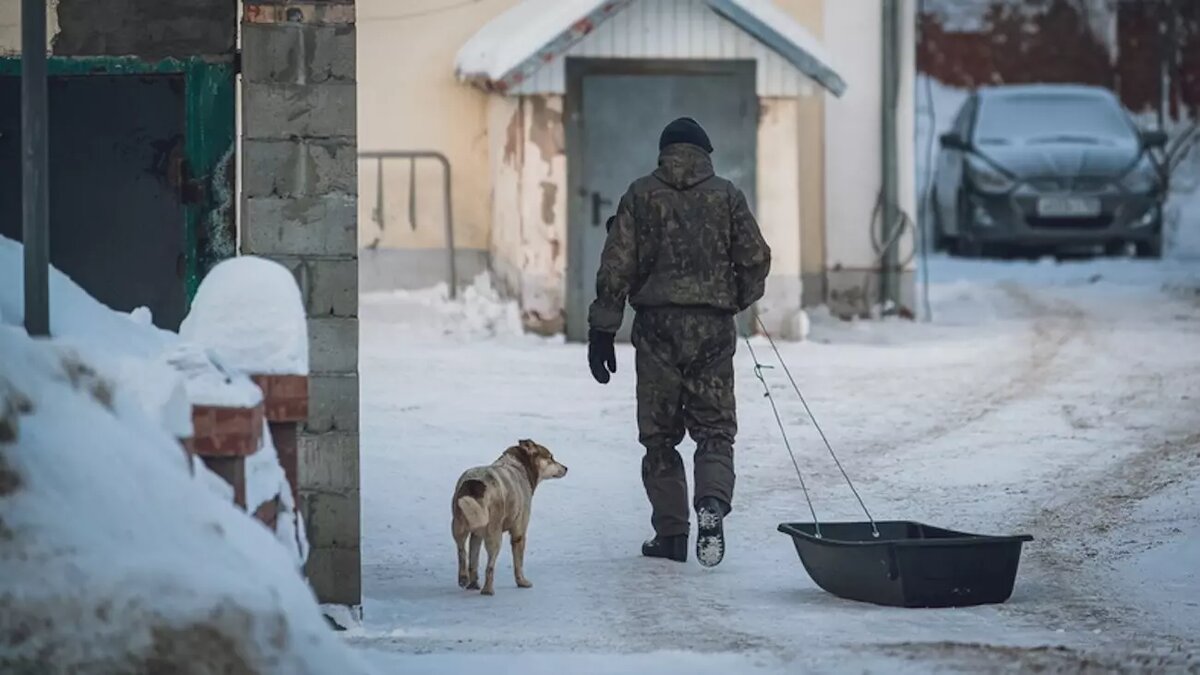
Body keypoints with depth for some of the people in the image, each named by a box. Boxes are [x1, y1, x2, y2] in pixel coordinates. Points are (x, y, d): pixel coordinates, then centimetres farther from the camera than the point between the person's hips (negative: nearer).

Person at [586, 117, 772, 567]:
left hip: (658, 325, 0)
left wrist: (602, 330, 2)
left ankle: (671, 533, 8)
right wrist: (738, 301, 21)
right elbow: (756, 259, 2)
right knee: (714, 429, 4)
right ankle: (712, 503, -23)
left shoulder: (641, 195, 5)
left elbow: (616, 265, 0)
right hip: (714, 327, 0)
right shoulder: (726, 195, 6)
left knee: (660, 433, 9)